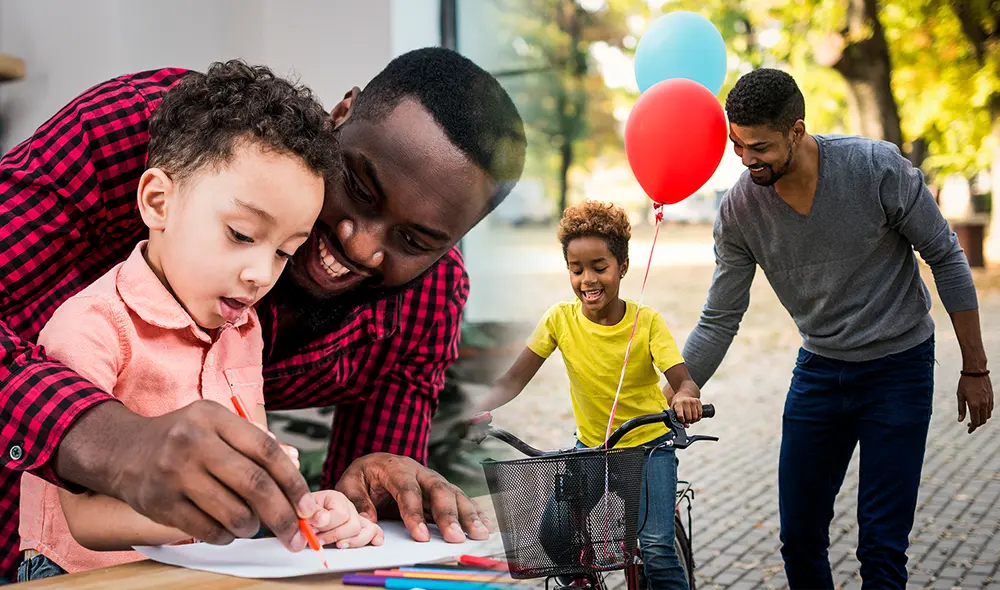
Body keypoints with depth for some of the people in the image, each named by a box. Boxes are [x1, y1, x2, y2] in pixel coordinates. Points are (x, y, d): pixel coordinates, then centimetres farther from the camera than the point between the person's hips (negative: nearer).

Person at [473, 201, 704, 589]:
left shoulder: (646, 321, -14)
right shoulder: (561, 319, -10)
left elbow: (683, 381, -22)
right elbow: (514, 379, -11)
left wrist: (684, 397, -46)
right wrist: (479, 410, -30)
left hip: (648, 445, -2)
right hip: (590, 445, 3)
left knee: (656, 548, -17)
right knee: (552, 534, -11)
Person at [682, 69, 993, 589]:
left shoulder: (876, 167, -20)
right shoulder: (739, 210, -12)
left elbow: (946, 259, -8)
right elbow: (719, 322, -4)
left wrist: (975, 369, -3)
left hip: (899, 366, -3)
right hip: (819, 368, 3)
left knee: (881, 546, -5)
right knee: (799, 539, 7)